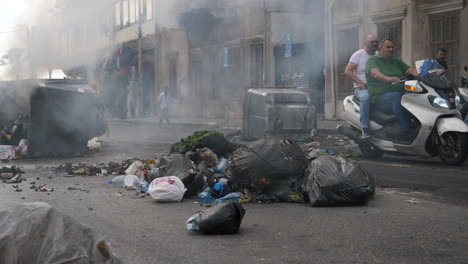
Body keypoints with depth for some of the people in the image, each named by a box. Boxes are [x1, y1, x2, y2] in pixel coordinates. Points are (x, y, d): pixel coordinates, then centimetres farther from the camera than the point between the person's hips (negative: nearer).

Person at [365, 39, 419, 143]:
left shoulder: (397, 62, 26)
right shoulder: (373, 60, 6)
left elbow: (409, 69, 11)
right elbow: (375, 73, -15)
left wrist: (416, 74, -14)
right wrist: (388, 78, -36)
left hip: (402, 92, 6)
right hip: (381, 96, -6)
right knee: (397, 97, -39)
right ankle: (407, 130, -42)